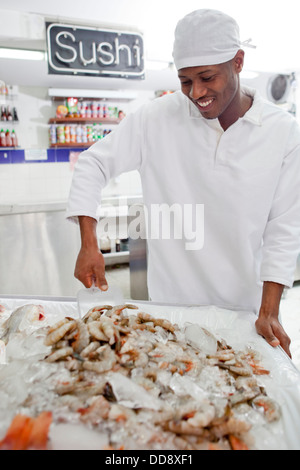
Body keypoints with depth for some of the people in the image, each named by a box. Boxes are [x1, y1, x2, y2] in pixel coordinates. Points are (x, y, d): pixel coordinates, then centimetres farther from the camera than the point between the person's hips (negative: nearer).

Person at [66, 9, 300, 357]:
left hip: (243, 306, 1)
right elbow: (92, 164, -5)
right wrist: (89, 245, -17)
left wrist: (269, 311, -12)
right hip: (171, 301, 0)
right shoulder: (157, 117, -11)